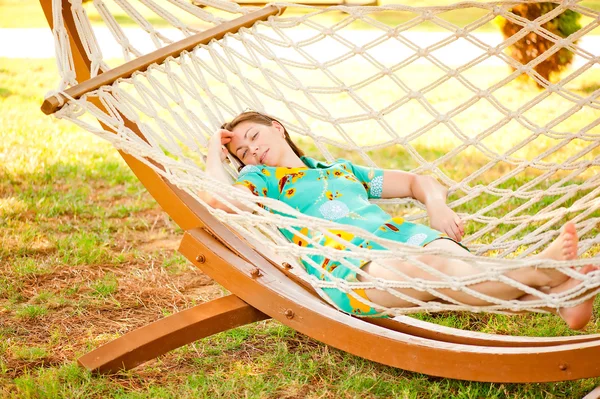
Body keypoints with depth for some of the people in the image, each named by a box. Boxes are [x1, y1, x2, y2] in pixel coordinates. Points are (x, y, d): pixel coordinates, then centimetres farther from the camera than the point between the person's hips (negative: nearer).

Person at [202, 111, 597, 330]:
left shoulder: (342, 170, 36)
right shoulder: (260, 178, 23)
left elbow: (418, 182, 34)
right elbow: (219, 199, -2)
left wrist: (437, 205, 11)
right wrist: (215, 152, 16)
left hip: (397, 233, 5)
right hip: (342, 258, -5)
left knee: (457, 259, -30)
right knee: (437, 269, -35)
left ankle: (559, 297, -53)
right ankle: (539, 272, -57)